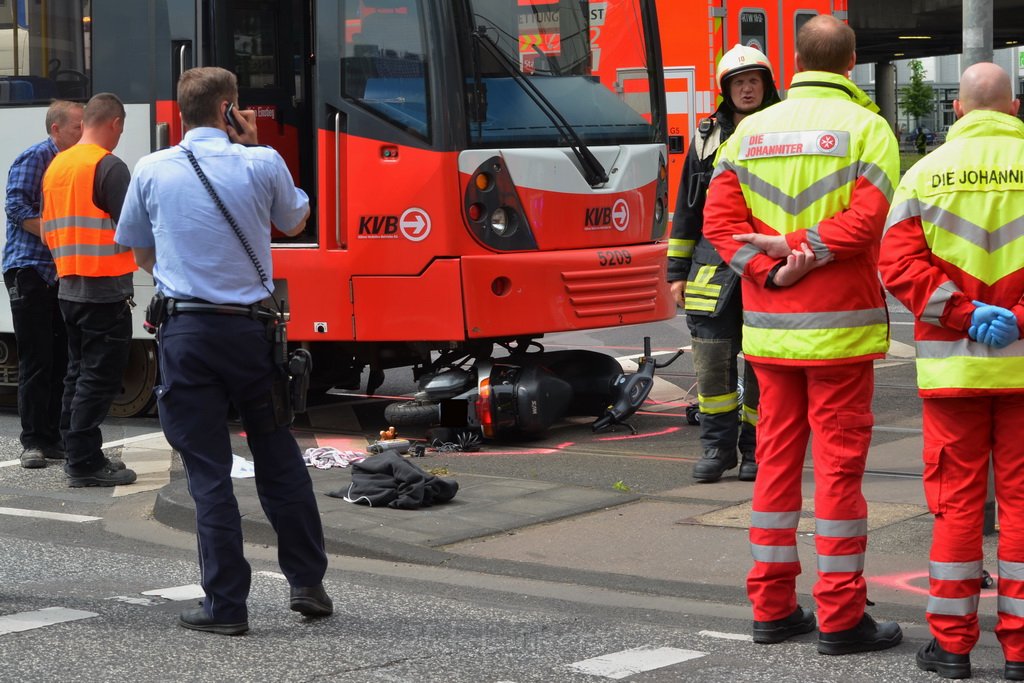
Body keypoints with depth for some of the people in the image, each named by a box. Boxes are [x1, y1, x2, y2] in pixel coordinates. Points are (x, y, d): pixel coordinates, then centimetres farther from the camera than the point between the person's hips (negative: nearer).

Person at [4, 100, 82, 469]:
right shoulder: (34, 158, -6)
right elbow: (17, 207, -16)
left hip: (60, 272, 7)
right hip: (29, 269, -7)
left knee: (59, 360, 6)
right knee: (35, 362, -5)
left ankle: (52, 438, 11)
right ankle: (32, 442, 0)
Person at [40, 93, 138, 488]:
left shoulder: (56, 166, 11)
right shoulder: (108, 166, -14)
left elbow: (46, 233, 16)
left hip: (69, 288, 8)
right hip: (106, 290, -8)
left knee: (79, 374, 15)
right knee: (100, 378, -4)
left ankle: (78, 455, 19)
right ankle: (85, 465, -4)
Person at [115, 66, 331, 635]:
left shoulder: (152, 170, 1)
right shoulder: (261, 164, -4)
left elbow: (142, 256, 12)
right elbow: (294, 221, 16)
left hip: (185, 332, 0)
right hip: (249, 328, 0)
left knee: (208, 471, 3)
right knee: (279, 459, 13)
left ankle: (226, 605, 4)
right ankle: (308, 583, 20)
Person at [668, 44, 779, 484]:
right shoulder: (707, 138, 13)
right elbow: (687, 208, 16)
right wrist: (677, 270, 12)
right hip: (713, 266, 2)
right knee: (711, 358, -2)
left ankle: (756, 448, 13)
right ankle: (717, 446, 9)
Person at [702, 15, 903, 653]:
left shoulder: (751, 130, 8)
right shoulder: (866, 127, -6)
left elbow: (720, 216, -1)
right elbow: (866, 217, -18)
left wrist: (770, 268, -9)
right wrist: (803, 252, -14)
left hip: (769, 327, 5)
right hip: (840, 326, -5)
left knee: (777, 458, 12)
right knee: (840, 462, -1)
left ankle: (773, 606, 16)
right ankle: (841, 617, 1)